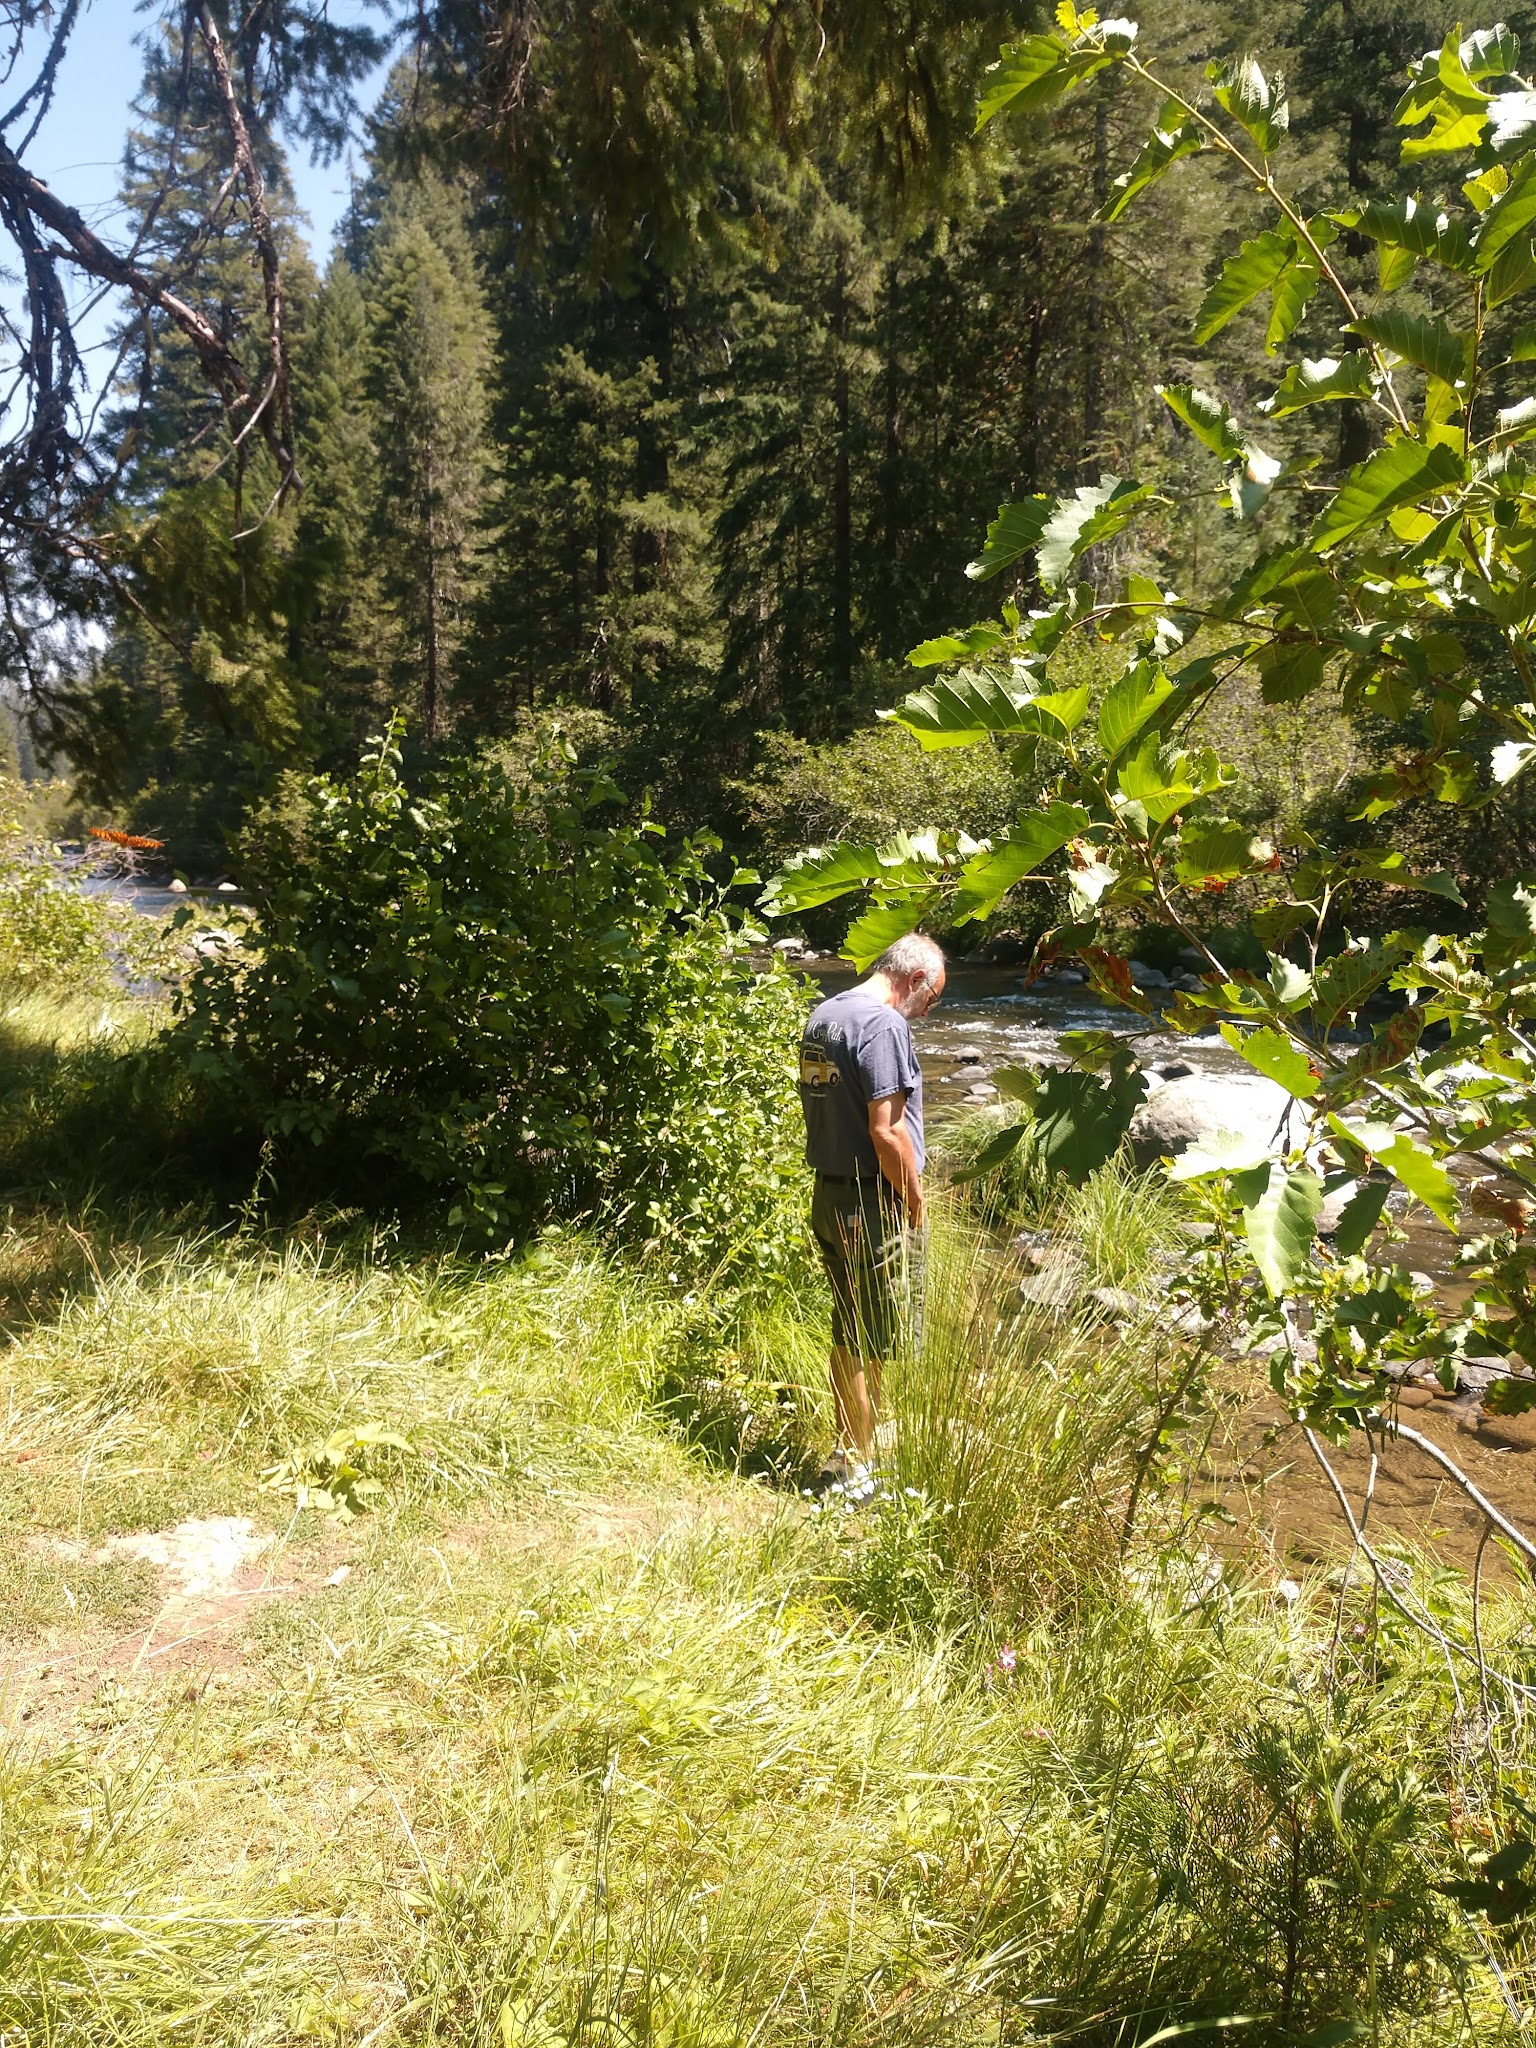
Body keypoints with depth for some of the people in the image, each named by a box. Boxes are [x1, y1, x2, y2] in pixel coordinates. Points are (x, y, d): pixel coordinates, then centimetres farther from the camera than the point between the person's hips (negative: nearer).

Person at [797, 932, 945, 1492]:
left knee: (847, 1331, 19)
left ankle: (846, 1452, 31)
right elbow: (886, 1131, -22)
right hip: (873, 1204, -9)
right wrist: (916, 1202, -10)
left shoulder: (822, 1015, 11)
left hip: (827, 1194, 9)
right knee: (874, 1342, 3)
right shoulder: (883, 1024, -18)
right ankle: (855, 1467, 12)